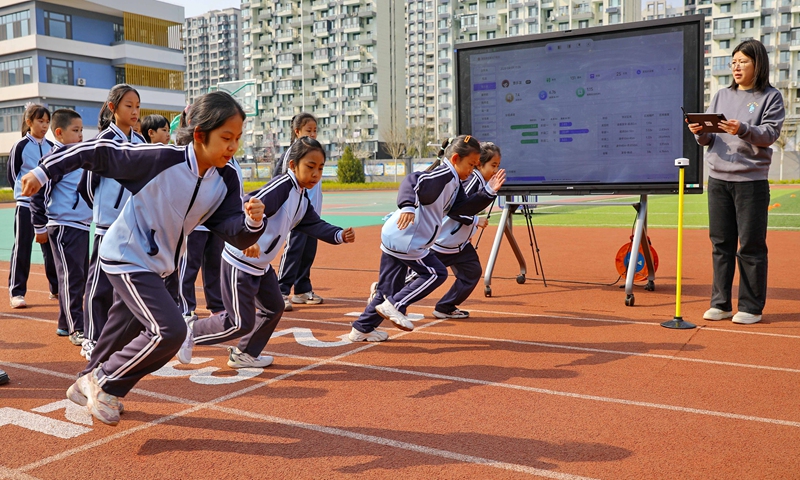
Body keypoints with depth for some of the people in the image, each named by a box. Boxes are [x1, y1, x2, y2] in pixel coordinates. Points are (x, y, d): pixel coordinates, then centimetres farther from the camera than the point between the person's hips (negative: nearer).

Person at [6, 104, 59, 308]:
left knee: (51, 247, 9)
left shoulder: (51, 147, 8)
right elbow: (12, 176, 0)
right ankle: (16, 292, 5)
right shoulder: (20, 146, -4)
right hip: (26, 205, -4)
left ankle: (56, 289, 19)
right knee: (22, 248, -1)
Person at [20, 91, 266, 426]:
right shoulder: (161, 159, -26)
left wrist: (252, 222, -34)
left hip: (157, 265, 7)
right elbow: (98, 152, -17)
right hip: (127, 258, -7)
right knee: (169, 331, -19)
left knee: (125, 332, 22)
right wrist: (44, 171, -10)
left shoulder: (227, 179, -10)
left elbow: (234, 232, -12)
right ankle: (104, 383, 4)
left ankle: (88, 386, 47)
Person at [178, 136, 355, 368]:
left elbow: (316, 225, 6)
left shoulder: (303, 201, 8)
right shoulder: (282, 185, -21)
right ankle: (193, 330, 17)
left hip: (261, 265, 10)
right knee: (242, 323, -4)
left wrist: (340, 235, -13)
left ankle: (245, 355, 32)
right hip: (240, 261, -10)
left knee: (274, 308, 17)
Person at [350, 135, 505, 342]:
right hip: (405, 240, -10)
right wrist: (408, 206, -43)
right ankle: (394, 305, 1)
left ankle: (362, 329, 23)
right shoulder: (442, 174, -14)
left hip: (394, 238, 10)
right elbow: (411, 181, -28)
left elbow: (463, 208, 15)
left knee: (392, 286, 15)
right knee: (436, 273, 0)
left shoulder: (454, 183, 17)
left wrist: (488, 192, 6)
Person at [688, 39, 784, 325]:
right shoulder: (722, 96, 14)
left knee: (751, 246, 0)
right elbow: (709, 140, 12)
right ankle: (720, 304, 15)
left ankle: (751, 308, 9)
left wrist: (743, 130, -27)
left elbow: (770, 134, -10)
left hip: (751, 181, -4)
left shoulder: (770, 97, 2)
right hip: (718, 178, 4)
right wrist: (700, 133, -10)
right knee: (721, 244, 7)